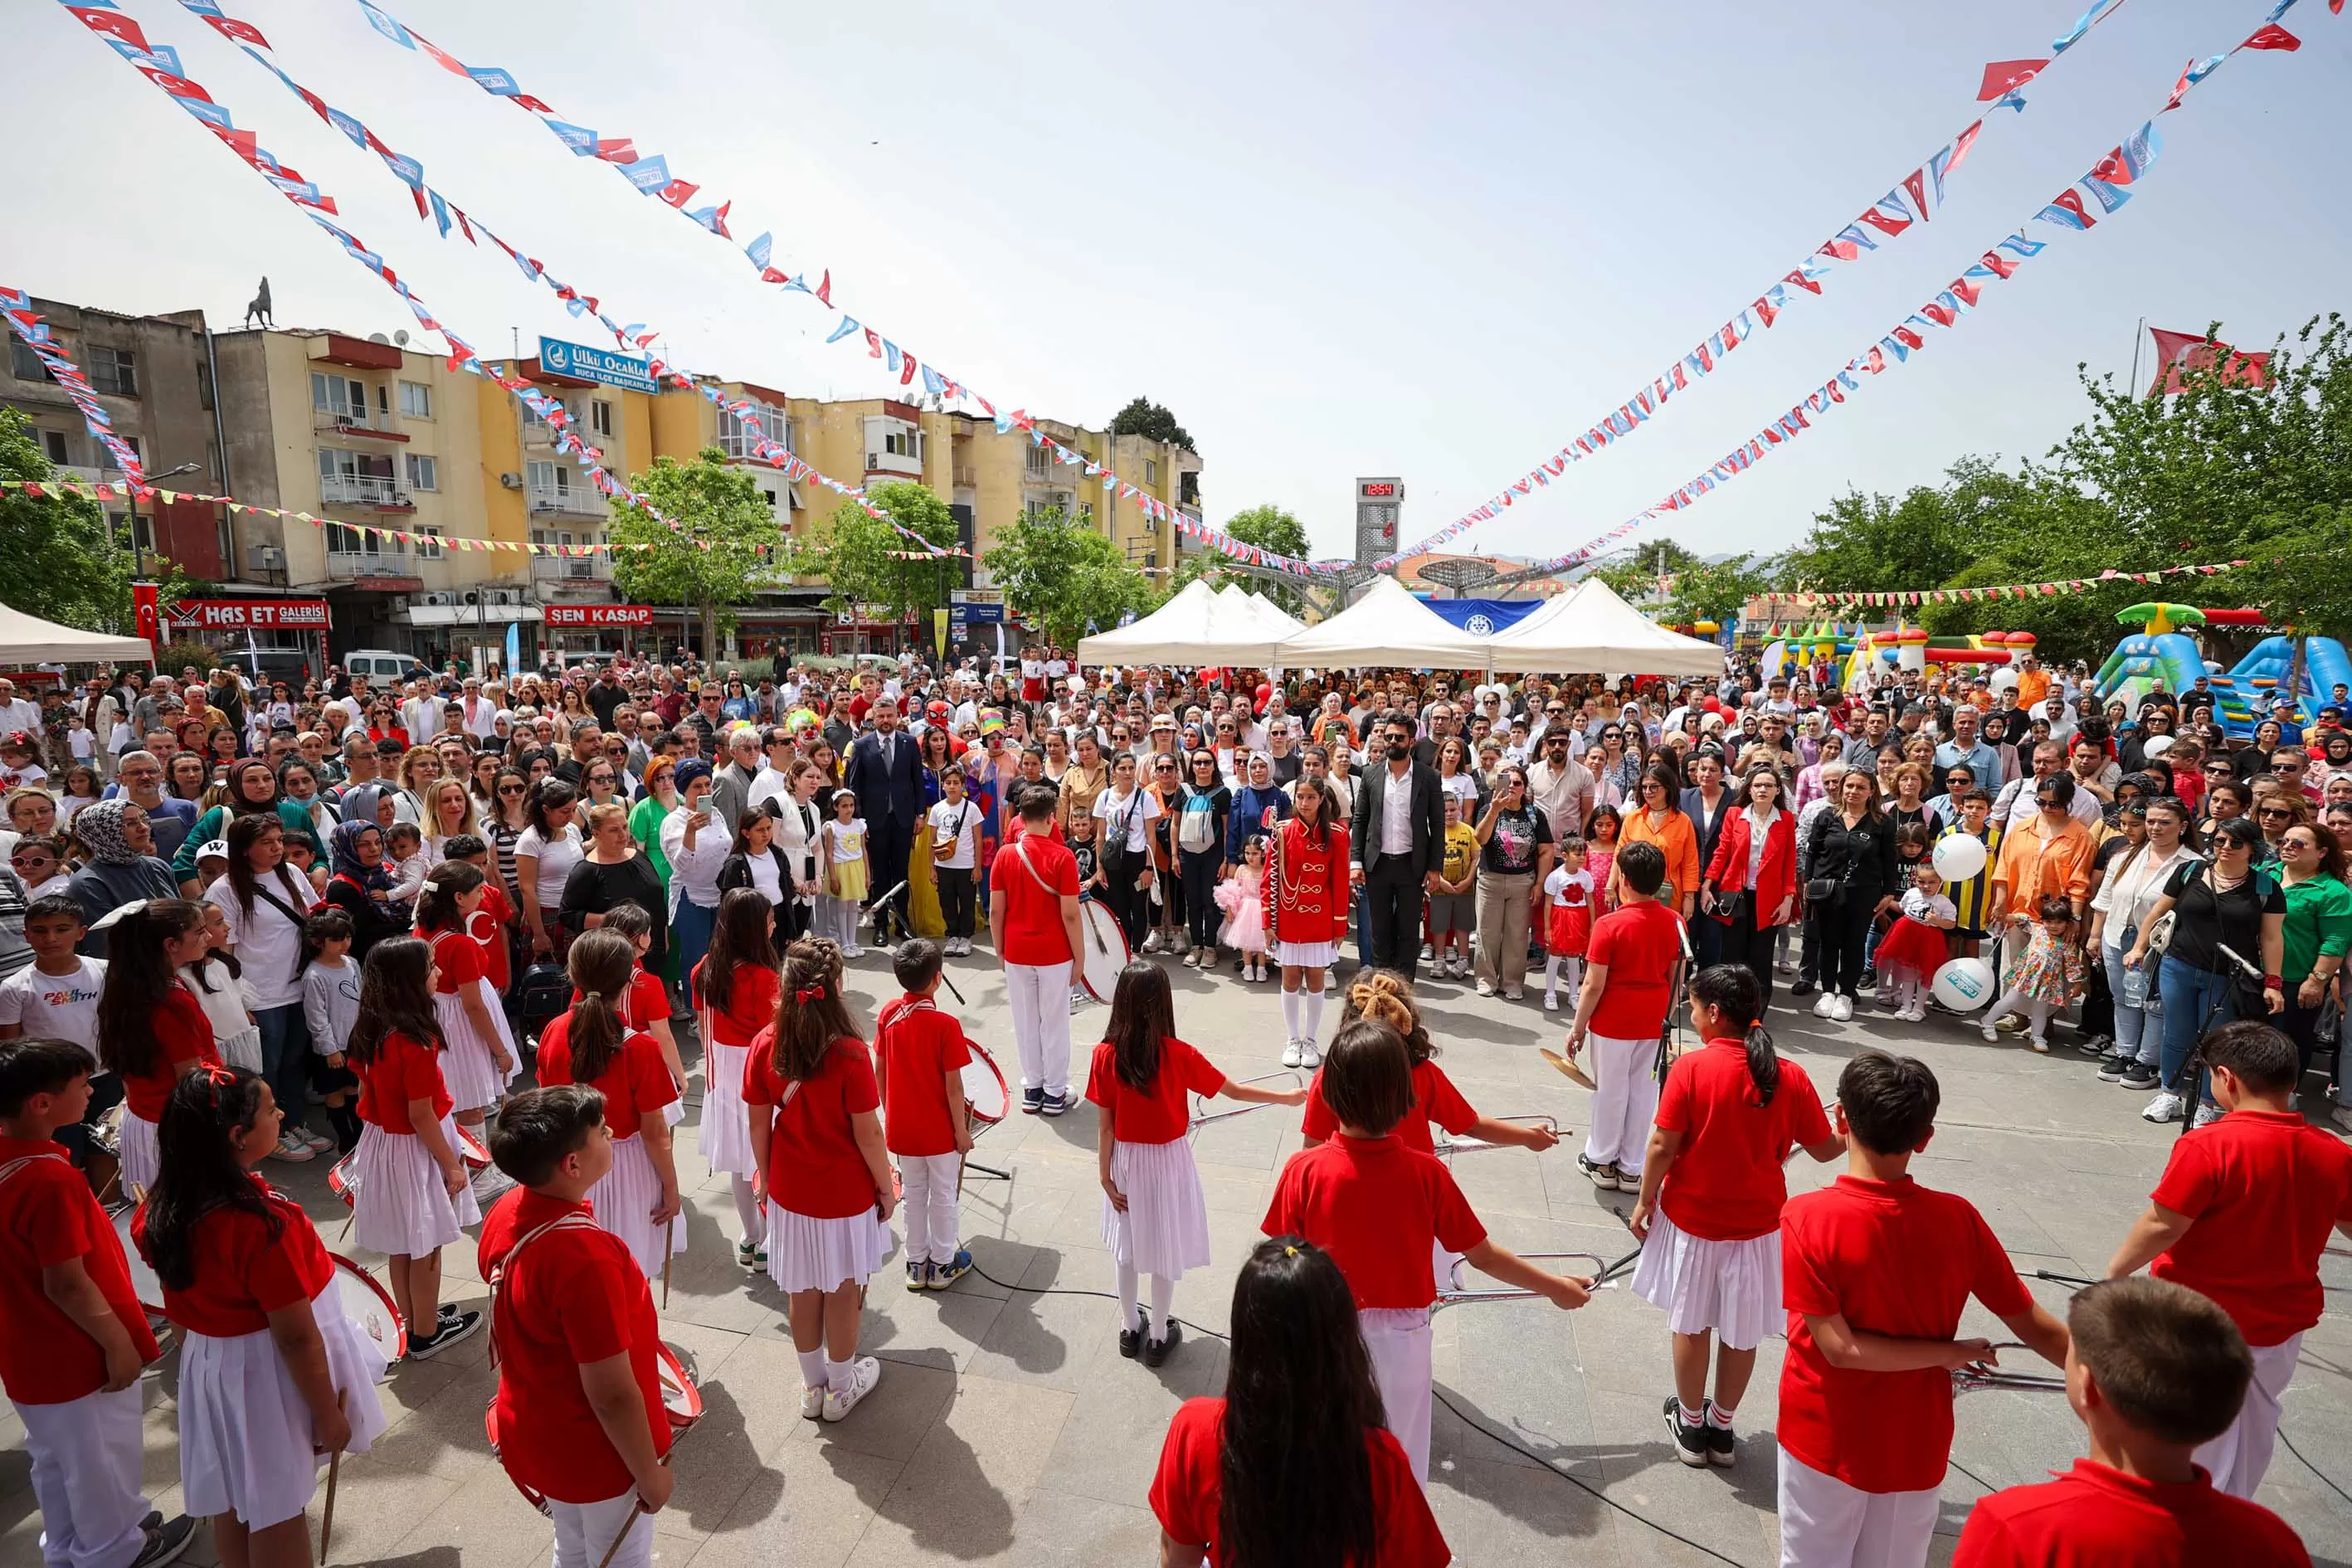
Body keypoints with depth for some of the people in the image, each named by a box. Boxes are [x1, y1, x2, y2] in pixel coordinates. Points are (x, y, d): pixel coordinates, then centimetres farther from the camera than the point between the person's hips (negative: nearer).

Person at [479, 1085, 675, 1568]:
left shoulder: (505, 1215, -12)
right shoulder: (585, 1257, -38)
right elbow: (613, 1397, -29)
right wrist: (651, 1476, -14)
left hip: (536, 1434, 7)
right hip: (597, 1456, -7)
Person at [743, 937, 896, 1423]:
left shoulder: (766, 1044, -13)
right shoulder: (848, 1053, -25)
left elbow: (759, 1124, -3)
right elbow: (867, 1133, -18)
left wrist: (765, 1176, 13)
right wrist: (886, 1187, -2)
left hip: (789, 1190, 4)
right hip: (845, 1192, -4)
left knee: (803, 1290, 21)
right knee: (844, 1290, 16)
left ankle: (812, 1386, 39)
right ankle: (841, 1389, 35)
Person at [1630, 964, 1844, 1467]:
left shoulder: (1690, 1067, -19)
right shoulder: (1790, 1077, -10)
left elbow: (1663, 1145, -17)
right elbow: (1825, 1148, 0)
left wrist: (1644, 1201, -2)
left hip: (1691, 1218, -2)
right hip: (1757, 1223, 3)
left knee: (1691, 1325, 17)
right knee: (1742, 1331, 19)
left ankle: (1691, 1426, 31)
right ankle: (1722, 1427, 34)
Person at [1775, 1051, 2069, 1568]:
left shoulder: (1806, 1218, -24)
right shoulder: (1959, 1219, -15)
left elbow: (1840, 1348, -23)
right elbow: (2040, 1331, -6)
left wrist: (1953, 1352, -11)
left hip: (1827, 1442, -3)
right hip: (1917, 1448, 3)